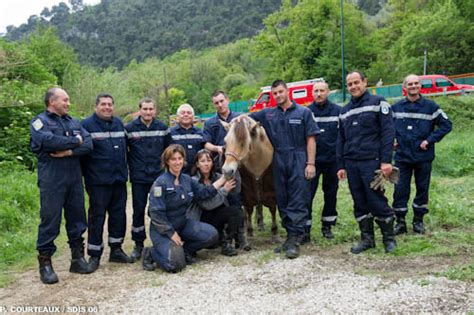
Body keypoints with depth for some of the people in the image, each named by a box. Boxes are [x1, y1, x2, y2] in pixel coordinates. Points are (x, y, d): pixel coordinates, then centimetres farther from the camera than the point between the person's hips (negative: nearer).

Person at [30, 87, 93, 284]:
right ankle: (45, 263, 8)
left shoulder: (74, 123, 14)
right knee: (50, 220, -2)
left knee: (76, 218, 10)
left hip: (75, 179, 5)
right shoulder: (39, 122, -1)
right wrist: (75, 141, -9)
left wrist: (68, 151, -15)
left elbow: (88, 144, 1)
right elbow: (49, 140, -21)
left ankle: (78, 258, 21)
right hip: (52, 181, -5)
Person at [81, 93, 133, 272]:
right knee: (97, 216, -1)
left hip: (119, 179, 6)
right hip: (98, 181, -6)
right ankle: (94, 255, 9)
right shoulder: (87, 124, -6)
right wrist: (87, 175, -10)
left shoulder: (119, 123, 14)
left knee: (118, 214, 11)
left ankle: (116, 250, 24)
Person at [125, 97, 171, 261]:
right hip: (138, 178, -1)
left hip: (158, 176, 1)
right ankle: (138, 245, 17)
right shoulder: (130, 128, -3)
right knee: (138, 210, 5)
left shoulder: (162, 128, 4)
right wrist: (131, 167, 0)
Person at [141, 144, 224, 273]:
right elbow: (156, 213, -20)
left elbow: (204, 192, 13)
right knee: (175, 264, -25)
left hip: (183, 223, 7)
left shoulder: (187, 179, 4)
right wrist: (172, 233, -19)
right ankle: (151, 253, 5)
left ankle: (184, 250, 9)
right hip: (163, 228, -7)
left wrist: (223, 179, 6)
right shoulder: (160, 183, -18)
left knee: (212, 235, -11)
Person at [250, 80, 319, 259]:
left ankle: (295, 240, -5)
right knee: (282, 202, 9)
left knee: (298, 202, -6)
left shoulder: (303, 112, 1)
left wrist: (310, 164, -9)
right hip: (279, 162, 4)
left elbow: (311, 139, -2)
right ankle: (290, 234, 21)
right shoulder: (268, 114, 10)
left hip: (299, 162, -4)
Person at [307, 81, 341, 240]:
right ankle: (305, 228, 5)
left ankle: (327, 226, 25)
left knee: (331, 194, 11)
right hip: (312, 160, -1)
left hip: (332, 160, 1)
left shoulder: (337, 111, 0)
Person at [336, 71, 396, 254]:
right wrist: (341, 166, 13)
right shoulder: (345, 111, 17)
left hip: (371, 162, -6)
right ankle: (367, 239, 19)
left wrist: (386, 161, -15)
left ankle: (389, 238, 13)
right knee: (359, 203, 9)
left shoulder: (378, 103, -1)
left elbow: (388, 132, -8)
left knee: (377, 201, -4)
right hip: (351, 164, 6)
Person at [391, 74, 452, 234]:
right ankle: (400, 221, 11)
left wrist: (430, 140, -9)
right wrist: (392, 138, 3)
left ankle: (418, 220, 22)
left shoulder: (430, 106, -2)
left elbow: (446, 125, -1)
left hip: (423, 156, -1)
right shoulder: (396, 107, 4)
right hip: (402, 155, 1)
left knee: (422, 188, 8)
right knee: (400, 189, 0)